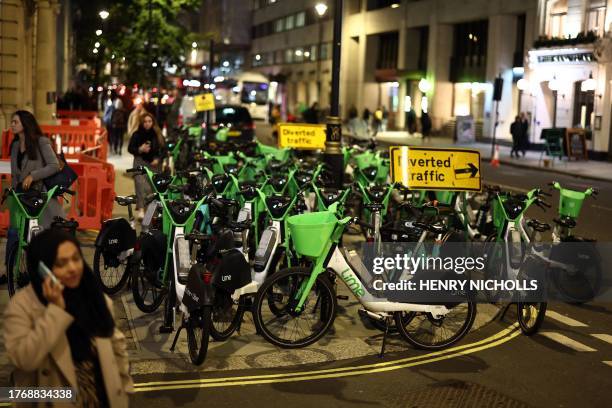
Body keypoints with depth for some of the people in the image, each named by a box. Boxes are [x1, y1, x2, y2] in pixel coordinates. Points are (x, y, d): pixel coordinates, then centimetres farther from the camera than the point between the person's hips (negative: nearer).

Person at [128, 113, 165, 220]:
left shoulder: (158, 135, 5)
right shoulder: (137, 134, 1)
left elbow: (163, 149, 10)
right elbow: (130, 148, 5)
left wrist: (158, 159, -5)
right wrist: (140, 149, -14)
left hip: (154, 163, 2)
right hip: (140, 162, -2)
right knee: (141, 184, -20)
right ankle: (141, 209, -28)